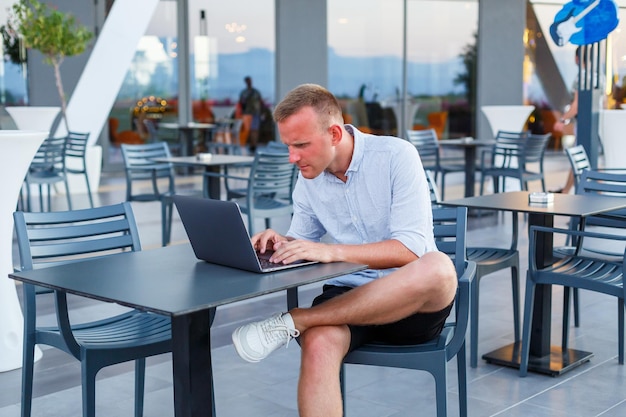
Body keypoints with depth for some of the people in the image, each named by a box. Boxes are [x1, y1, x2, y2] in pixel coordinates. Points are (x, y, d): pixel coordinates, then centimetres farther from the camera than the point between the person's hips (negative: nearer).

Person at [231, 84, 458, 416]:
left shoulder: (396, 156, -12)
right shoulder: (308, 179, 4)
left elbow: (411, 249, -20)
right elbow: (302, 240, 14)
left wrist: (330, 251, -30)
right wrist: (281, 243, -11)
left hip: (412, 301, -2)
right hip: (347, 296, 3)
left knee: (439, 268, -38)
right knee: (318, 343, -33)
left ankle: (291, 322, -29)